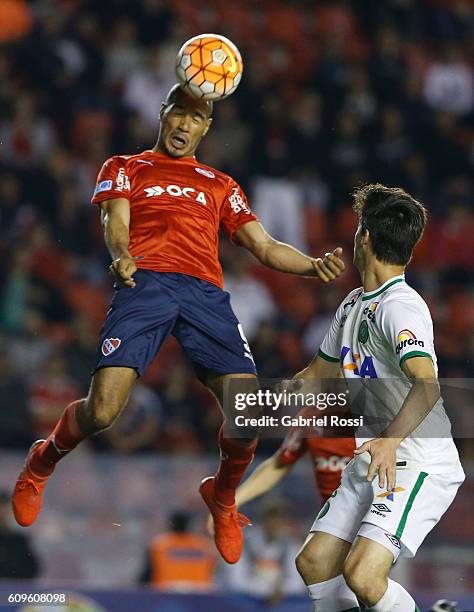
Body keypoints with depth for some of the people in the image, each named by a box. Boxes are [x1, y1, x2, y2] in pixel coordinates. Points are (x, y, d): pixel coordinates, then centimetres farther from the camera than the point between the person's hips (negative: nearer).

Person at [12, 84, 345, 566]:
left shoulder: (220, 186, 32)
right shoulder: (126, 169, 23)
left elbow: (265, 248, 25)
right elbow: (115, 222, 5)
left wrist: (313, 267, 4)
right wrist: (121, 256, -21)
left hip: (206, 292, 3)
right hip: (145, 284, -3)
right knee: (102, 410, -21)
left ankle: (222, 497, 16)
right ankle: (42, 463, 13)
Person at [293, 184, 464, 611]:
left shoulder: (400, 306, -18)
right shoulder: (353, 304, 13)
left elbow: (427, 385, -33)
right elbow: (323, 370, 29)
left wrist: (391, 439, -46)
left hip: (420, 467, -9)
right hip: (371, 465, 10)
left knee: (362, 574, -25)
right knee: (313, 562, 3)